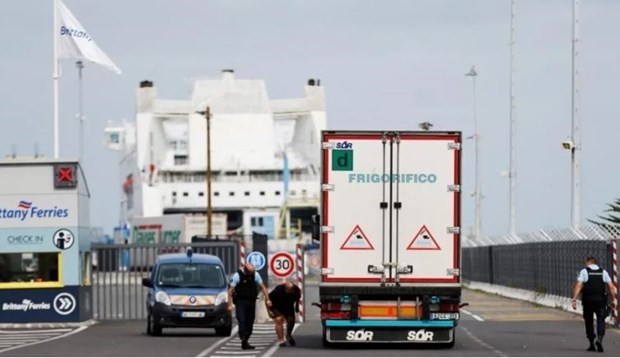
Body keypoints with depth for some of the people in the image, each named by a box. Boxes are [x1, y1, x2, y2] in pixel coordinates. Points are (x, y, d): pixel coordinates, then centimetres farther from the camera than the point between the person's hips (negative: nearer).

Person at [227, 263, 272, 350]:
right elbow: (231, 291, -9)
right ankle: (243, 340, -22)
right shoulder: (237, 276, -10)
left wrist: (267, 299, 2)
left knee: (250, 322, 5)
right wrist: (230, 305, -15)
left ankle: (245, 342, 13)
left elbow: (262, 287, 10)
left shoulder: (255, 274, 2)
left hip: (251, 302, 4)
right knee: (242, 321, -16)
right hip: (240, 302, -4)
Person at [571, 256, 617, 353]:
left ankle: (592, 344, 15)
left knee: (589, 321, 11)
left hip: (588, 301, -1)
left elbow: (578, 286, -10)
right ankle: (599, 339, -23)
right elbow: (611, 287, 6)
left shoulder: (584, 272, 2)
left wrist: (574, 299, -13)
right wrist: (614, 299, 11)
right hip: (600, 300, 1)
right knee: (601, 321, 1)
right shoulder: (603, 272, 10)